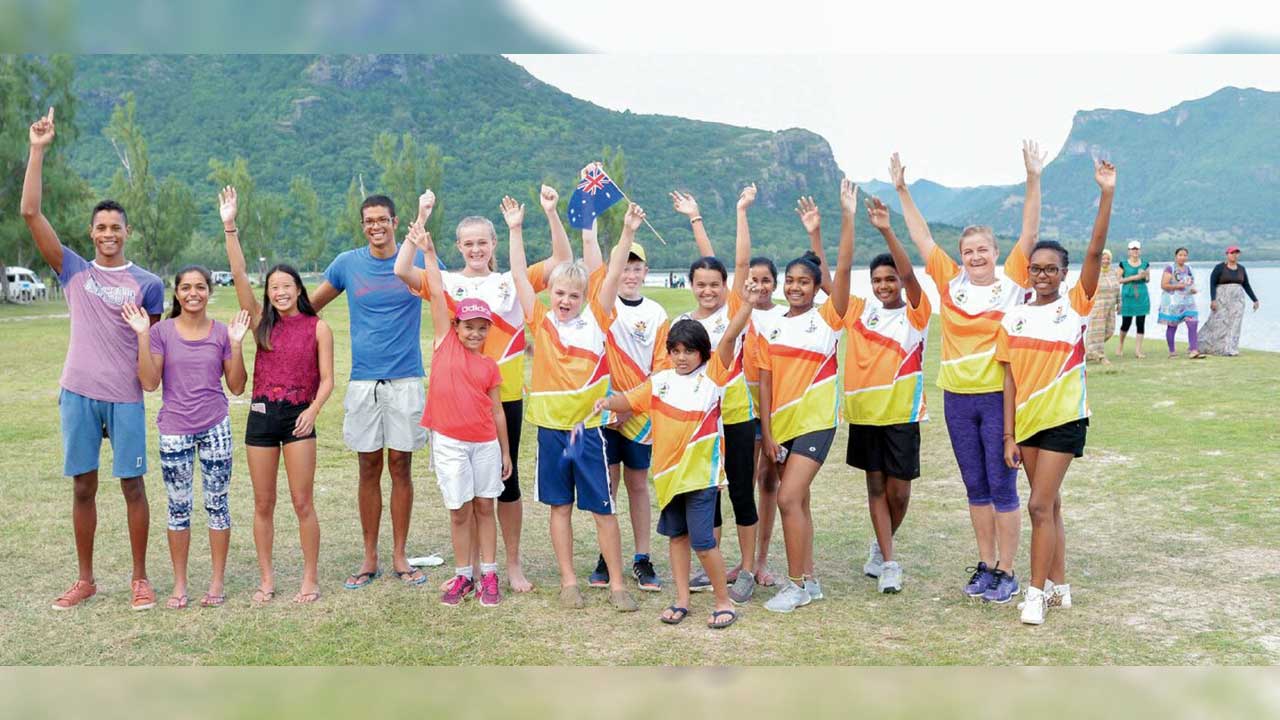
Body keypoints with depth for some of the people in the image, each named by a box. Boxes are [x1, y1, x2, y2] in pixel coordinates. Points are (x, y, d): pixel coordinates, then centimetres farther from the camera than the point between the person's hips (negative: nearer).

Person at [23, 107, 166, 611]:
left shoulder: (147, 284, 4)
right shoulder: (74, 271, 5)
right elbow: (30, 213, -1)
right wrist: (37, 150, -4)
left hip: (126, 397, -1)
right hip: (78, 394, 1)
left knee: (133, 485, 3)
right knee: (83, 487, 8)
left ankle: (140, 579, 14)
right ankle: (85, 580, 20)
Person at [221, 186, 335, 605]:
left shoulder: (318, 327, 0)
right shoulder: (262, 322, 6)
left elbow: (327, 379, -2)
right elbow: (239, 275, -4)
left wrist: (313, 410, -19)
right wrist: (229, 227, -12)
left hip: (299, 417, -3)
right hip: (261, 414, 3)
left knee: (303, 503, 0)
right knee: (263, 504, 8)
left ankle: (311, 580, 10)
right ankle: (266, 581, 17)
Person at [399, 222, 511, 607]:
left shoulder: (489, 365, 6)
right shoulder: (445, 343, 2)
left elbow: (496, 410, 10)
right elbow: (437, 293, -3)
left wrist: (505, 451, 10)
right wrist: (428, 252, -5)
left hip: (485, 443, 2)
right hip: (449, 442, -2)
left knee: (485, 507, 7)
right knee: (459, 511, 4)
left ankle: (489, 576, 15)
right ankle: (464, 576, 16)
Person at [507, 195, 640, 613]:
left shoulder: (595, 321, 1)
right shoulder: (541, 322, 2)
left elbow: (612, 275, -6)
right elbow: (519, 275, -1)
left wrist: (627, 233, -12)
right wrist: (516, 230, -5)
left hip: (588, 427, -1)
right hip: (551, 427, 1)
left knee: (603, 508, 4)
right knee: (560, 506, 10)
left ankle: (616, 584, 12)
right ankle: (568, 582, 20)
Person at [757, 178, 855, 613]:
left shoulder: (828, 317, -4)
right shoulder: (773, 328, 7)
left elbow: (843, 269, -17)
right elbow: (765, 381, 5)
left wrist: (848, 217, -23)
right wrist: (766, 431, -1)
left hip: (815, 422, -6)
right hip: (780, 425, 6)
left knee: (788, 498, -13)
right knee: (796, 501, 12)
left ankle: (797, 584, -1)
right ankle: (809, 580, 23)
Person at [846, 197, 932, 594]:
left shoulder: (915, 314, -4)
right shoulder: (859, 310, 6)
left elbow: (909, 273, -19)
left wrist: (886, 231, -31)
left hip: (901, 413, -3)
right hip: (863, 412, 3)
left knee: (898, 490, 2)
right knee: (875, 486, 7)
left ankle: (882, 545, 30)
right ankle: (889, 562, 14)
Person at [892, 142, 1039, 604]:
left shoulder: (1012, 280, -2)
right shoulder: (950, 281, 4)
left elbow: (1029, 232, -9)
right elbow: (921, 236, 6)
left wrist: (1033, 179, -19)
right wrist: (902, 190, 4)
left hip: (999, 396, -3)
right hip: (957, 398, 4)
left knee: (1003, 487, 2)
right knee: (976, 488, 12)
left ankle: (1007, 571, 11)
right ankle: (985, 565, 23)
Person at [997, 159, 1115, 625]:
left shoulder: (1075, 306, -5)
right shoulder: (1015, 319, 4)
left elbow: (1095, 253, -17)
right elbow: (1011, 380, 4)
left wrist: (1107, 193, -25)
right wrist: (1009, 434, 0)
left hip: (1064, 419, -4)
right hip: (1026, 420, 4)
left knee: (1040, 505, -8)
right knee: (1048, 504, 14)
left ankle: (1037, 592, 1)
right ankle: (1058, 586, 26)